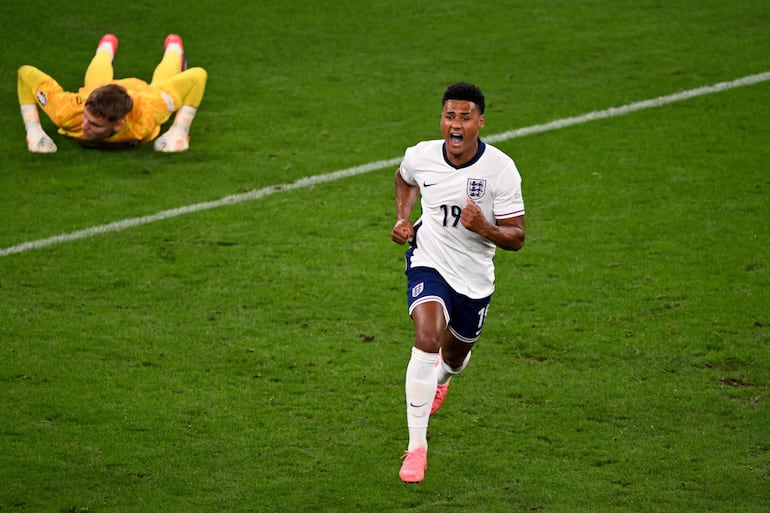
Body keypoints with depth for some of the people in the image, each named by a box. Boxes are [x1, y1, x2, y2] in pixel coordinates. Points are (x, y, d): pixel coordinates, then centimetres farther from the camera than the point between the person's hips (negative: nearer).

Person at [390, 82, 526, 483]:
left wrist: (485, 228, -35)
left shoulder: (500, 169, -19)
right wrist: (402, 218, 0)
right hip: (428, 263, -1)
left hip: (475, 278, 1)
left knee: (454, 354, 21)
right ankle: (416, 446, -23)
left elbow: (517, 238, -15)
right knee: (427, 338, -27)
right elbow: (404, 179, 16)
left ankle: (441, 379, 64)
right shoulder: (421, 156, -12)